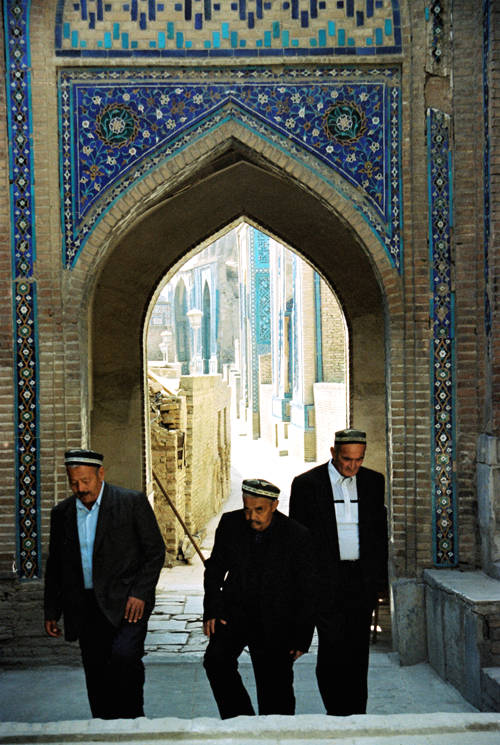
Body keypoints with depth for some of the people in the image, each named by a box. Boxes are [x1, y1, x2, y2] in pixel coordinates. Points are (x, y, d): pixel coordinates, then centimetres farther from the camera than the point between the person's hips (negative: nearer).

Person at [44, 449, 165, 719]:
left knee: (124, 656, -24)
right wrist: (52, 611, 13)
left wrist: (140, 593, -11)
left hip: (126, 602, -4)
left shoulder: (133, 502, -3)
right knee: (97, 679, 6)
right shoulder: (61, 513, 9)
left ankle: (132, 718, -5)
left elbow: (155, 551, -2)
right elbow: (55, 565, 16)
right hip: (85, 609, 4)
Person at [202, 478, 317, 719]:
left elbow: (308, 590, -4)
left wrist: (302, 637, -5)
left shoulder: (297, 535, -12)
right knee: (216, 658, -21)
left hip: (274, 620, -2)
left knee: (275, 692, 1)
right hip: (235, 611, 2)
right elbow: (215, 568, 9)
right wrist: (212, 610, -2)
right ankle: (239, 718, -5)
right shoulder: (230, 524, -4)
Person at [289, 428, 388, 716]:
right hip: (326, 581, -3)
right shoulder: (306, 484, -5)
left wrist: (380, 580, 10)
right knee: (332, 649, -6)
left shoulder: (374, 482, 6)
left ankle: (356, 714, 20)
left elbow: (380, 531, 12)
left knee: (358, 652, 8)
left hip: (363, 581, 3)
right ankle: (337, 713, 9)